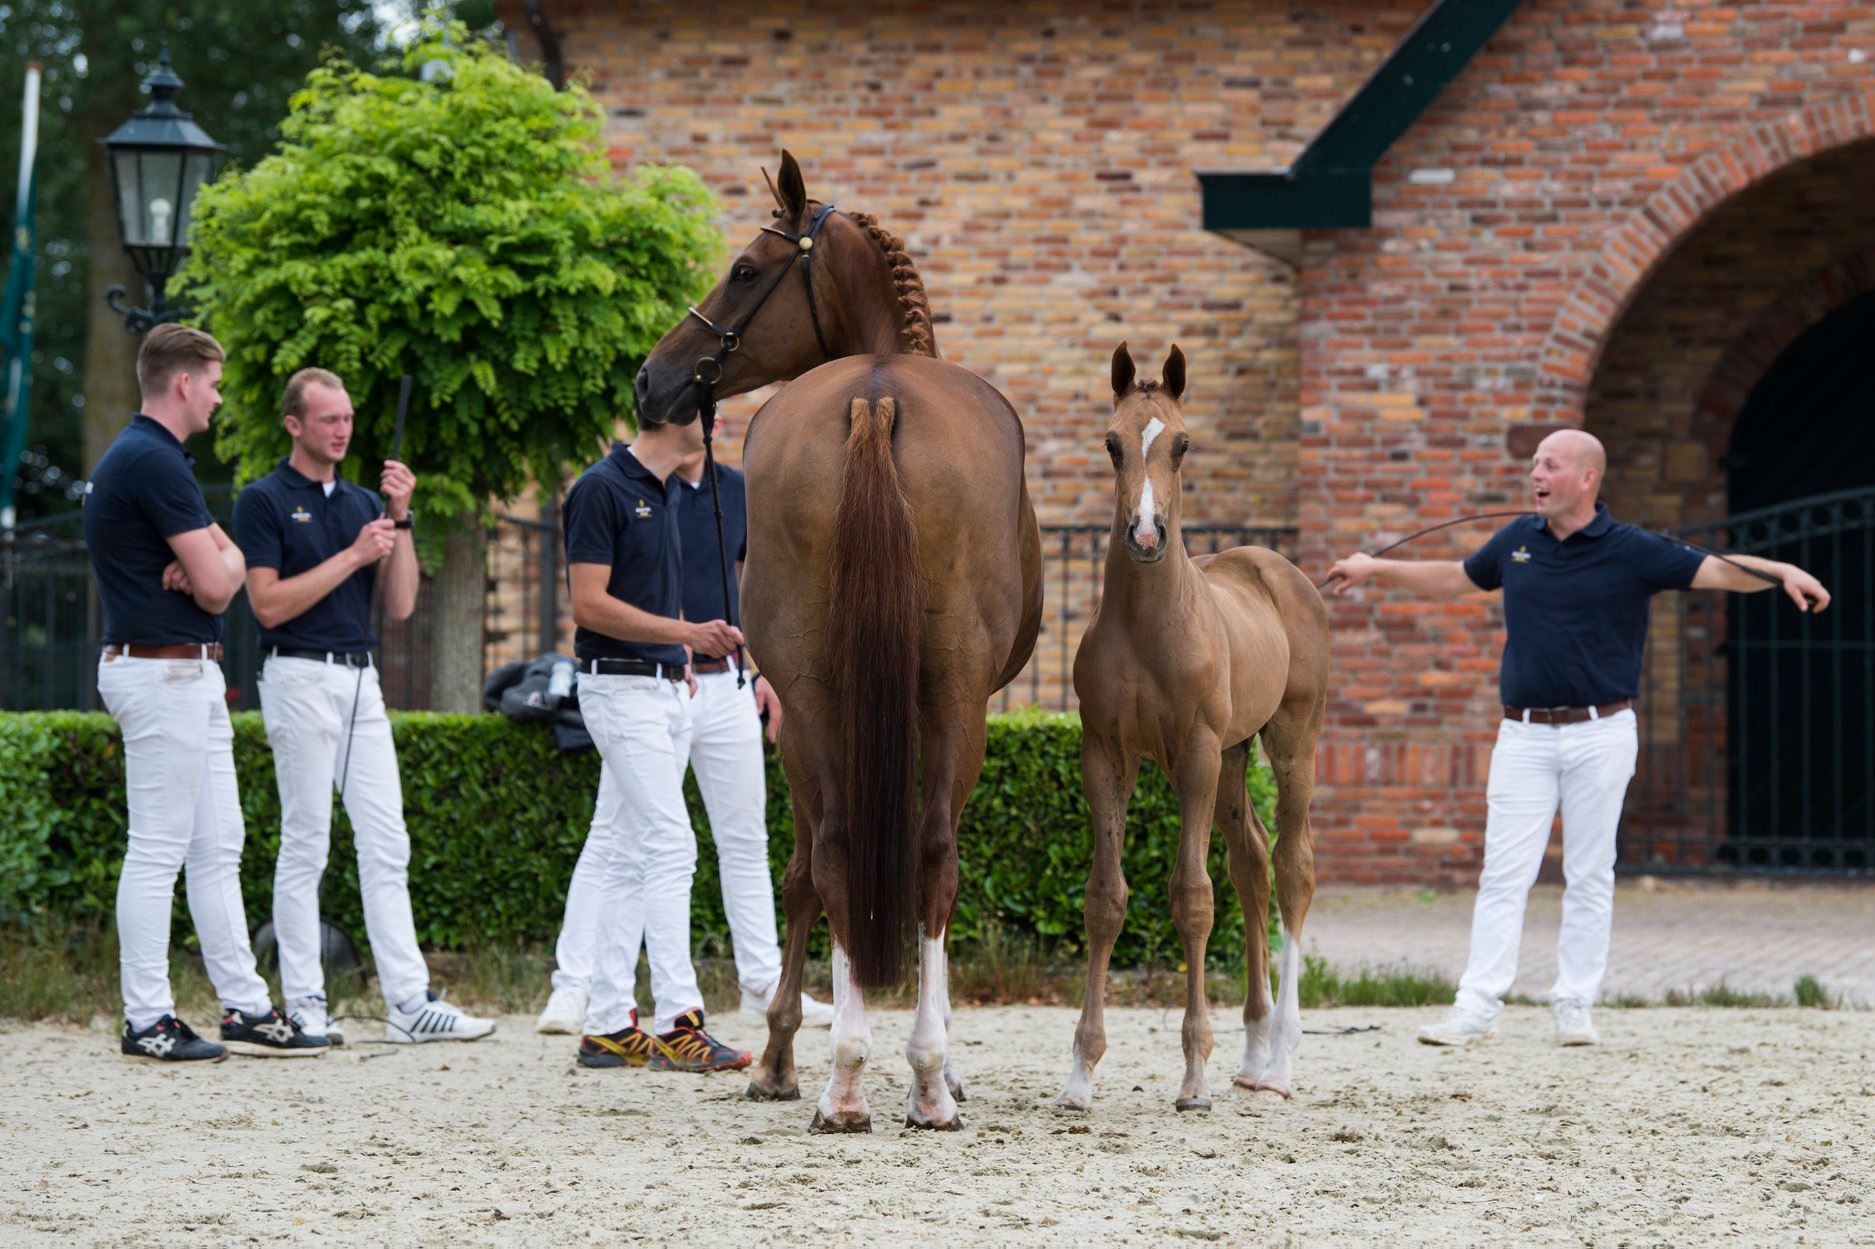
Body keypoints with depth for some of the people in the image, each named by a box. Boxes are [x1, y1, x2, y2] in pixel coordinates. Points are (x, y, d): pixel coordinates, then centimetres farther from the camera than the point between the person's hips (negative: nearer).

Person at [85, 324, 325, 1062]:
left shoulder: (147, 457, 16)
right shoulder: (153, 462, -17)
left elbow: (228, 560, 15)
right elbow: (217, 586, -19)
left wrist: (209, 565, -7)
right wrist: (211, 572, 3)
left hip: (190, 675, 11)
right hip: (163, 672, -11)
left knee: (217, 848, 12)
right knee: (157, 850, -6)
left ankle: (244, 1008, 15)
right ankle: (146, 1021, -1)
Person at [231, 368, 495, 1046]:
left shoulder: (363, 503, 15)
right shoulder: (264, 501, -3)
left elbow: (400, 604, 8)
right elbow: (269, 604, -13)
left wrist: (401, 518, -1)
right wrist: (352, 556, -13)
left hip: (361, 680, 6)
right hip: (301, 678, -6)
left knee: (386, 843, 2)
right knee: (305, 843, -3)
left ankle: (409, 1001, 1)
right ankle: (304, 1006, 2)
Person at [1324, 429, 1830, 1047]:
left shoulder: (1632, 551, -3)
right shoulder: (1517, 541, 9)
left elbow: (1718, 570, -9)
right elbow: (1456, 579, 25)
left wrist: (1783, 572, -26)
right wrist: (1376, 569, 24)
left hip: (1600, 734, -3)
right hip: (1524, 735, 3)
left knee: (1590, 877, 3)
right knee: (1503, 874, -3)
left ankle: (1574, 1008, 10)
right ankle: (1477, 1007, -4)